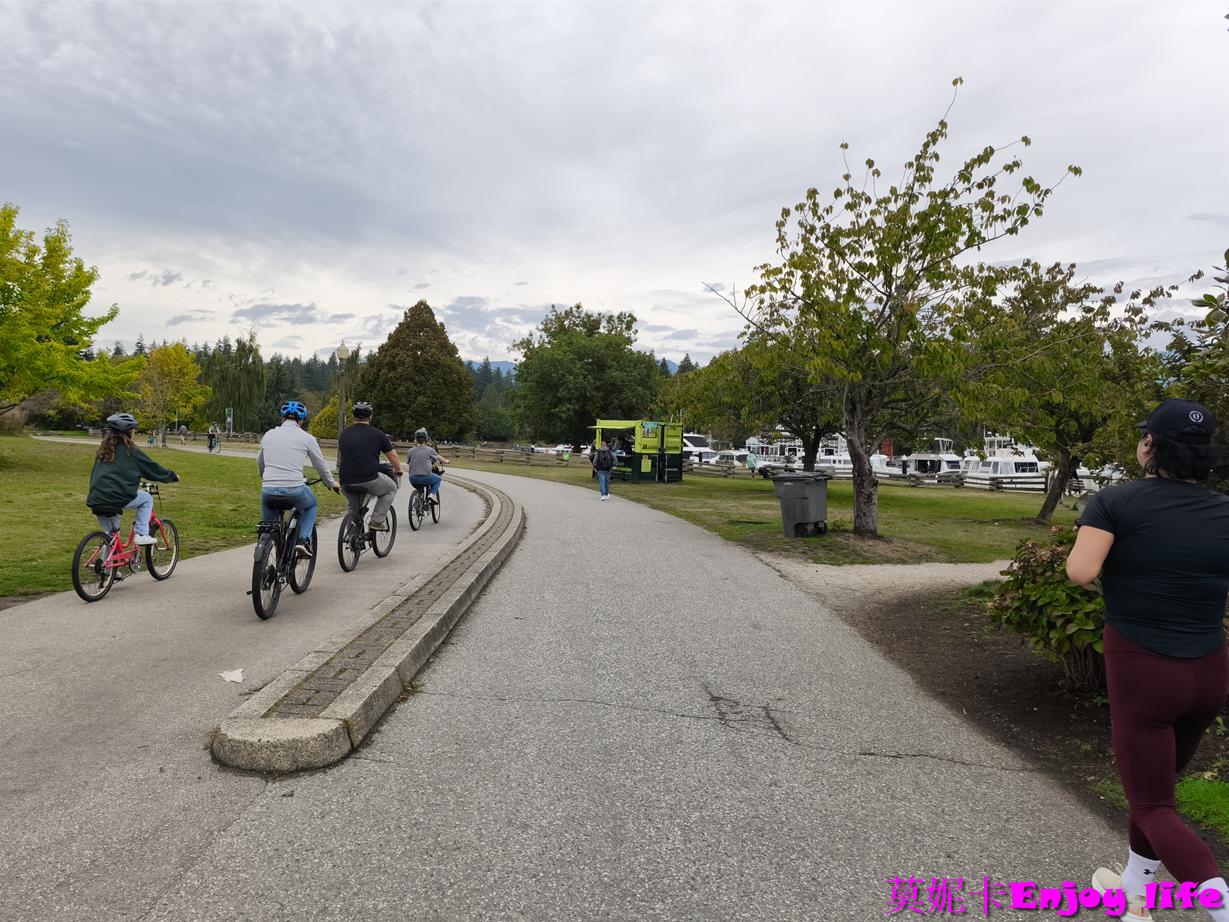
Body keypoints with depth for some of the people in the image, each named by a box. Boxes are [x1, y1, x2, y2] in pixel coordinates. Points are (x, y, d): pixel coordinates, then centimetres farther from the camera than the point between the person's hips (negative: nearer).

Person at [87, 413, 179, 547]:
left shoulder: (103, 449, 18)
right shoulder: (130, 451, -2)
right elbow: (152, 467, 6)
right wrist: (173, 476, 22)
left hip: (95, 501, 6)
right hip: (117, 498, -6)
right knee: (147, 498, 16)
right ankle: (141, 535, 9)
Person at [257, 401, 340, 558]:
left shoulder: (269, 435, 13)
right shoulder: (307, 438, 4)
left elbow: (259, 464, 27)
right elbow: (321, 467, 13)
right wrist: (333, 484, 31)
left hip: (268, 491, 3)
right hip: (295, 490, -2)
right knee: (311, 504, 31)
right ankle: (304, 540, 12)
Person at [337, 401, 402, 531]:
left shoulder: (344, 433, 15)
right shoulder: (377, 434, 4)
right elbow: (393, 455, 12)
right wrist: (398, 470, 33)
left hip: (346, 482, 5)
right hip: (369, 480, -4)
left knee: (354, 510, 28)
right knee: (391, 489, 23)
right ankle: (377, 521, 11)